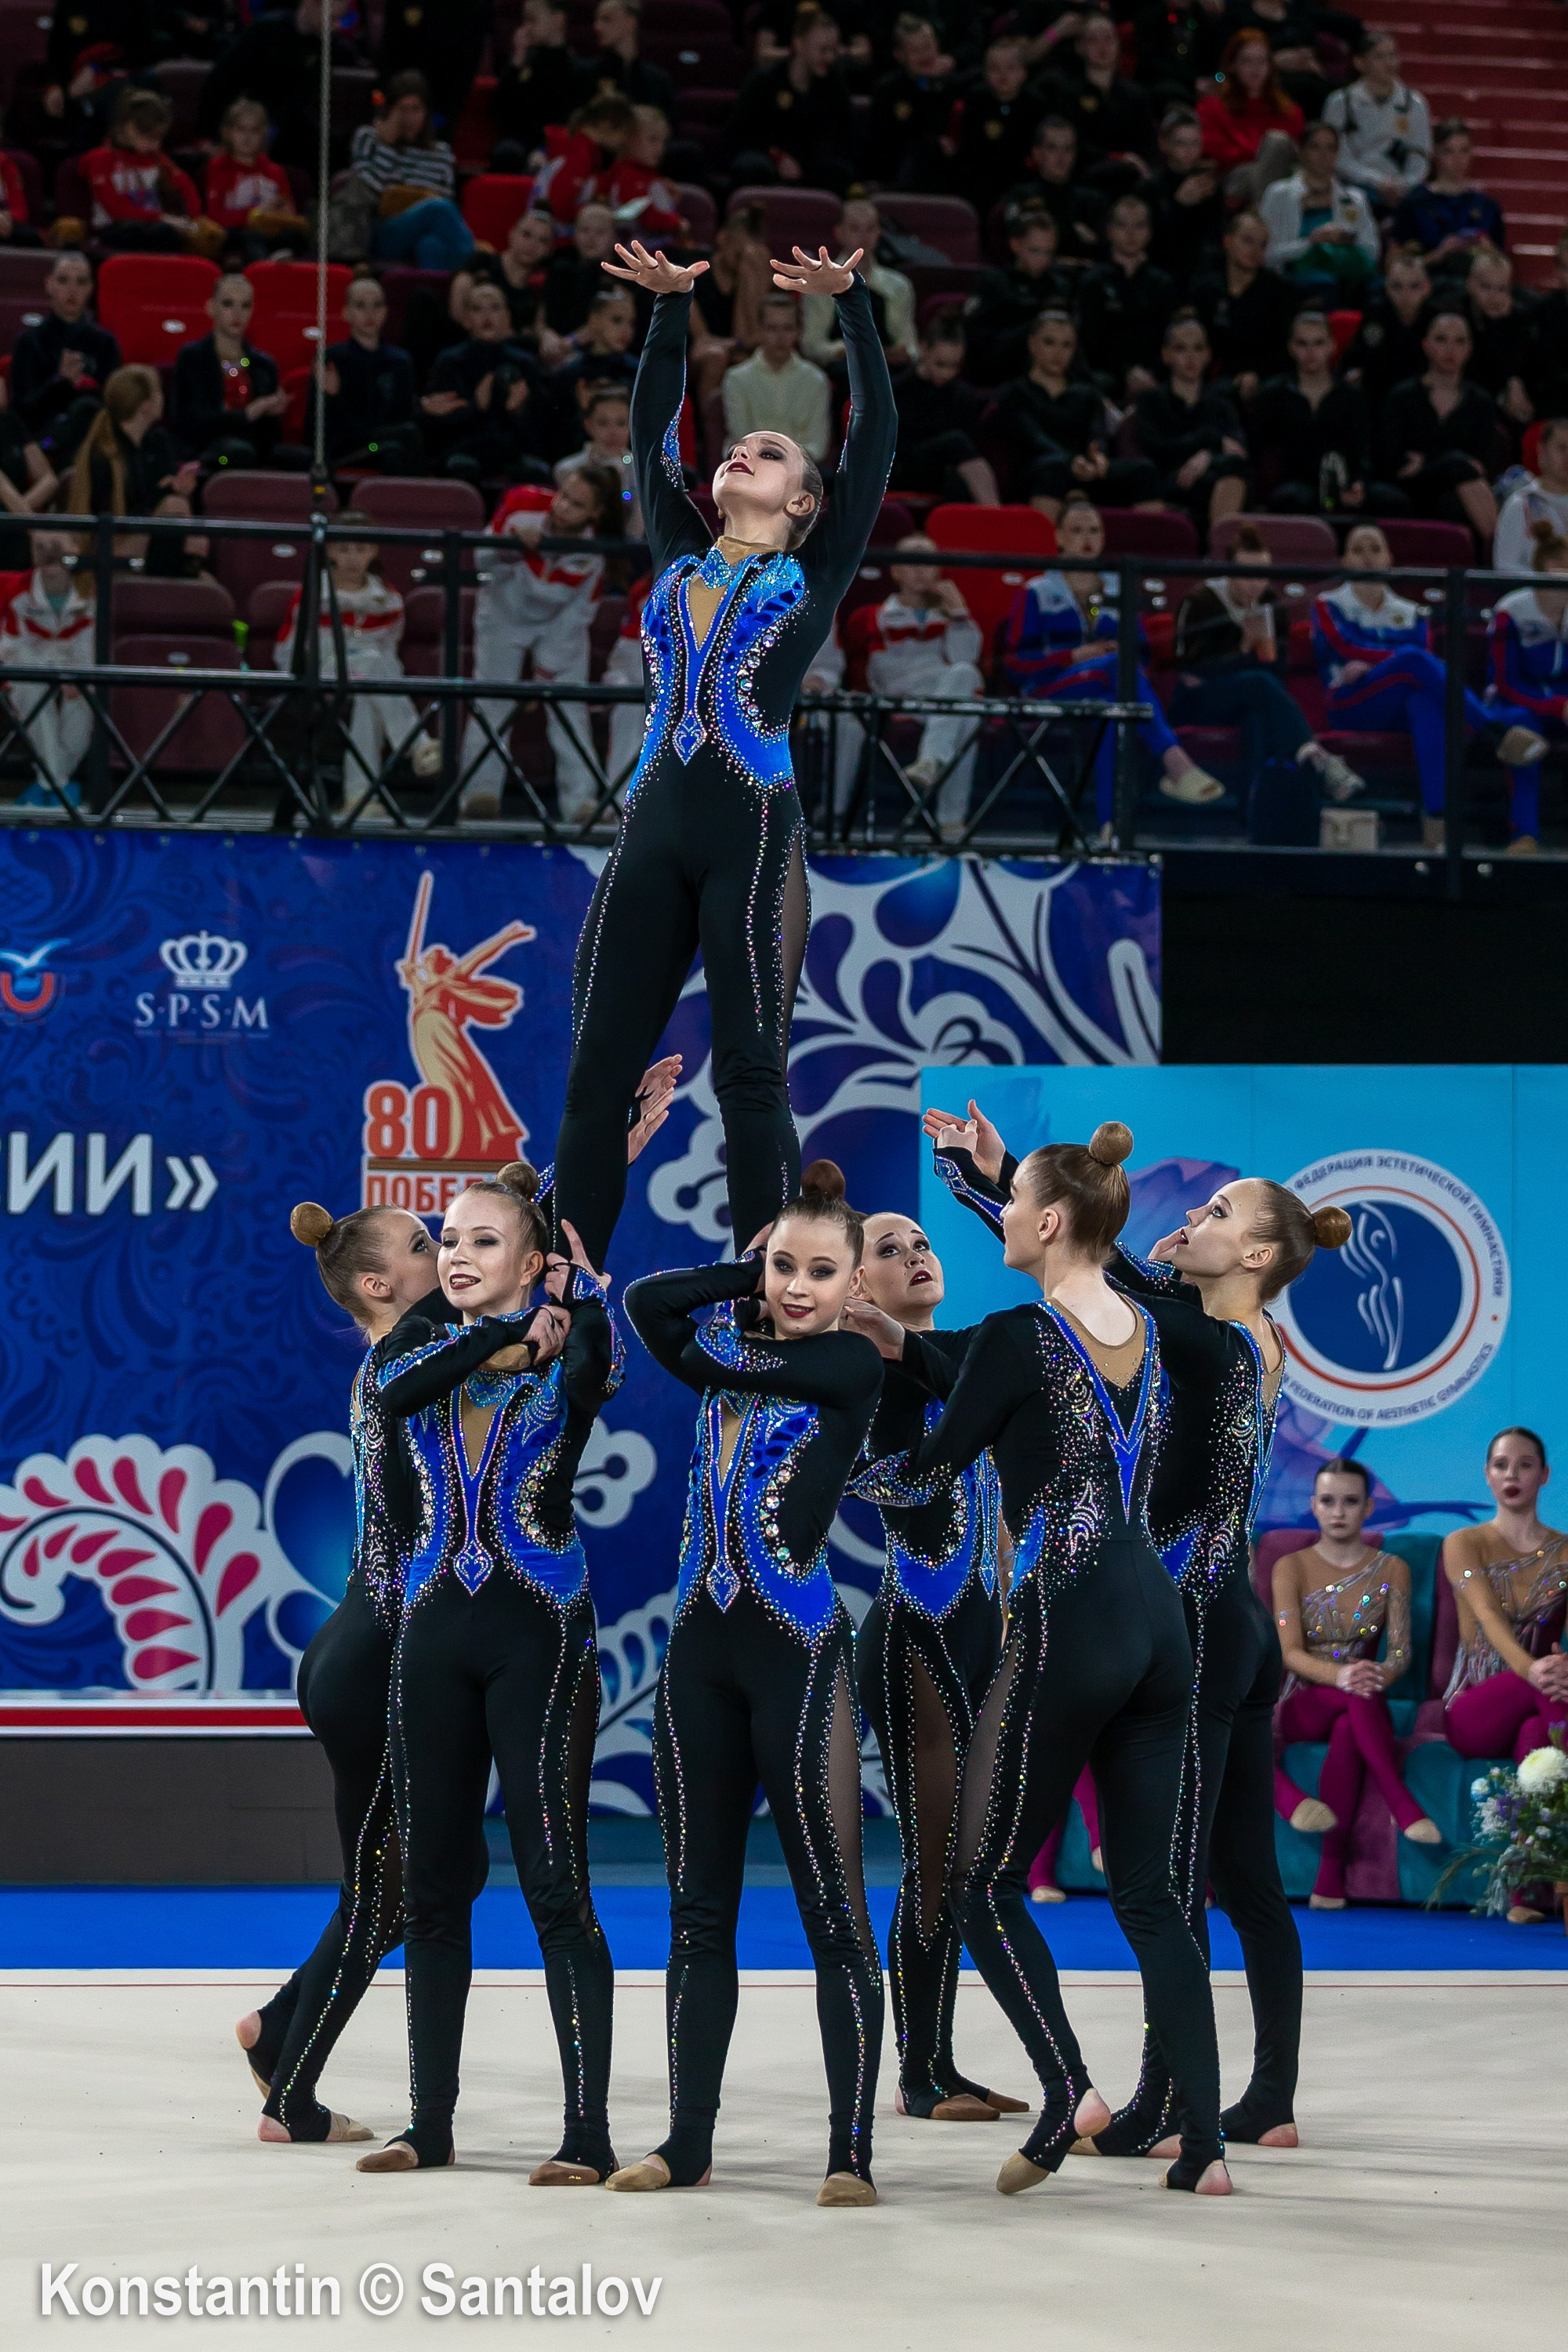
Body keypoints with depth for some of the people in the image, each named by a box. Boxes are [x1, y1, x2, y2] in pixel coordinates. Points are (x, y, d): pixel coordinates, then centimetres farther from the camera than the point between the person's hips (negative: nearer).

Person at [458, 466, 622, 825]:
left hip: (559, 624, 0)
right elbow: (485, 563, -16)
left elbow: (579, 612, -14)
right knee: (492, 703, -8)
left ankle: (581, 801, -7)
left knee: (571, 708, -8)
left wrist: (553, 661, -13)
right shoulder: (522, 505, -27)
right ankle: (480, 792, -7)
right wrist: (513, 545, -37)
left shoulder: (594, 553, -26)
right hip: (505, 614, 0)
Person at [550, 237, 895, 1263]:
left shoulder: (814, 576, 10)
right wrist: (673, 309, 13)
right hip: (655, 829, 4)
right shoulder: (680, 559, 19)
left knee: (750, 1071, -6)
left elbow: (876, 435, 6)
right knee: (599, 1068, 1)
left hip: (754, 831, -4)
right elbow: (652, 434, 19)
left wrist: (852, 302, 3)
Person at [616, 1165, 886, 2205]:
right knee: (699, 1911, 9)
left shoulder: (851, 1363, -4)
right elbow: (648, 1300, -4)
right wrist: (752, 1277, 4)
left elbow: (714, 1362, -11)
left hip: (798, 1649, -6)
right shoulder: (736, 1351, 12)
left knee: (833, 1911, -5)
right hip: (704, 1646, 6)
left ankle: (852, 2151, -3)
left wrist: (722, 1329, 9)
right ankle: (688, 2143, 15)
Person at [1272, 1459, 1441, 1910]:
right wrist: (1340, 1676, -29)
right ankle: (1403, 1806, -40)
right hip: (1302, 1706, 0)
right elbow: (1290, 1652, -8)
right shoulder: (1291, 1567, 5)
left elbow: (1401, 1650, -2)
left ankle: (1330, 1873, -44)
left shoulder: (1391, 1570, 9)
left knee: (1349, 1732, -38)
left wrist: (1382, 1674, -28)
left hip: (1358, 1713, 0)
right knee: (1358, 1700, -36)